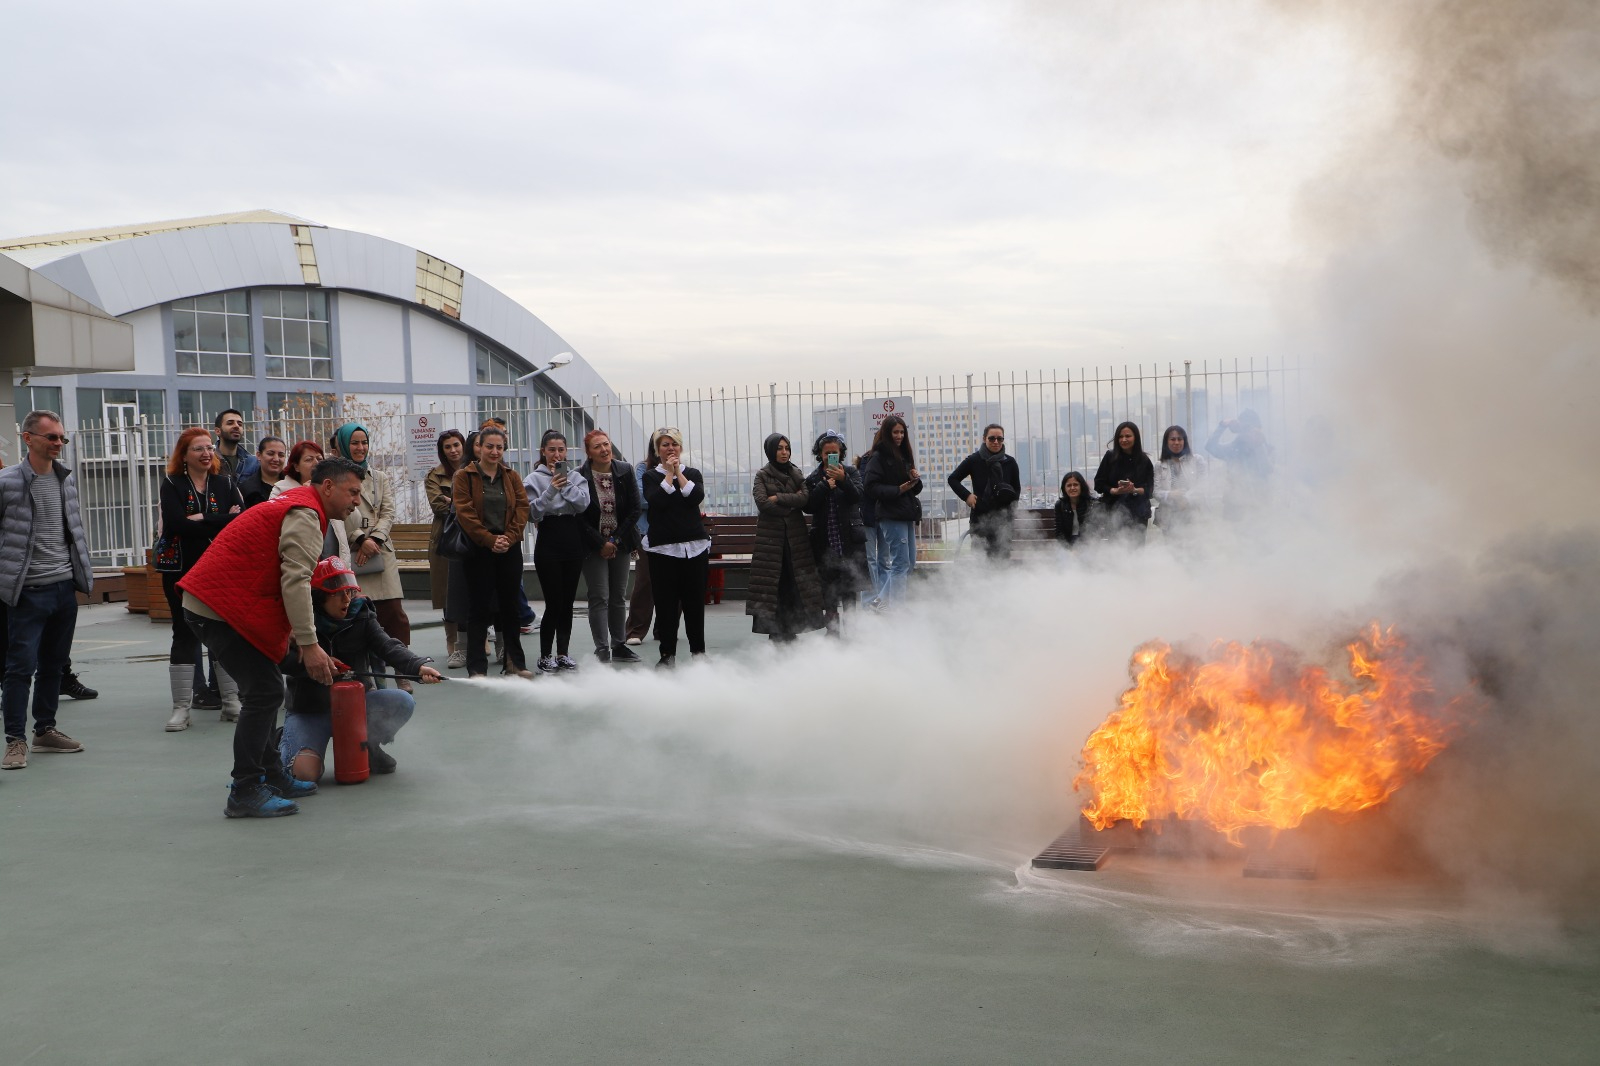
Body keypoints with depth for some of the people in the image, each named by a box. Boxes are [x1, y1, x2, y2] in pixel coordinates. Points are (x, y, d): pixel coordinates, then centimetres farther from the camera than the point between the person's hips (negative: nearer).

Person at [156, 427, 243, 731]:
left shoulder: (225, 484, 8)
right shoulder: (172, 484, 1)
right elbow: (175, 523, -17)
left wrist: (202, 520, -17)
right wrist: (221, 522, -16)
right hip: (182, 569, -2)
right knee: (185, 635, 2)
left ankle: (231, 703, 14)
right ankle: (181, 708, 6)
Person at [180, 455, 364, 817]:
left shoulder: (292, 505, 22)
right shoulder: (305, 515, -12)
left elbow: (285, 577, 28)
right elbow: (295, 581, -22)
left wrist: (294, 635, 26)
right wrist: (309, 644, -24)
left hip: (207, 603, 11)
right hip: (222, 608, -11)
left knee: (263, 691, 16)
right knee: (264, 692, -12)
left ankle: (271, 777, 23)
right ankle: (245, 793, -11)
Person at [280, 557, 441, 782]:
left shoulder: (360, 616, -5)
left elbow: (388, 647, -19)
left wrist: (418, 666, -37)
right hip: (309, 710, -3)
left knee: (403, 702, -22)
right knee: (306, 772, -24)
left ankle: (368, 746, 7)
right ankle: (285, 746, 15)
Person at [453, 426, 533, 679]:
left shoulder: (511, 477, 11)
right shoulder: (464, 477, -1)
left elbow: (522, 509, 2)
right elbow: (465, 513, -10)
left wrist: (509, 538, -13)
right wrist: (490, 540, -17)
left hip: (510, 550, 4)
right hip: (478, 550, -4)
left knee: (511, 605, 8)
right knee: (480, 607, -2)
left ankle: (515, 662, 17)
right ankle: (477, 667, 2)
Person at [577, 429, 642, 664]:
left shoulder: (625, 472, -2)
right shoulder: (580, 477, -12)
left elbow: (636, 508, -1)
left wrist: (617, 539, -8)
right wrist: (601, 543, -13)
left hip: (620, 544, 4)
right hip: (594, 546, -3)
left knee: (619, 597, 10)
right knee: (599, 598, -5)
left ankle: (619, 645, 20)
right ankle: (602, 650, -1)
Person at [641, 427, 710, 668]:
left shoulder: (692, 474, 12)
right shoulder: (651, 476, 6)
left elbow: (697, 496, -8)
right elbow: (655, 500, -13)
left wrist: (679, 473, -6)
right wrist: (669, 473, -7)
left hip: (695, 546, 2)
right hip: (662, 548, -2)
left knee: (695, 601, 5)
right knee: (665, 603, -1)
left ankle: (698, 651, 16)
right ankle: (668, 654, 7)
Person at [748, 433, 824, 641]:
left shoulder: (796, 473, 12)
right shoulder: (762, 476, 4)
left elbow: (806, 497, -4)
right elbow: (762, 502, -11)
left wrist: (779, 498, -10)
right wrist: (792, 502, -7)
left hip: (795, 535, 3)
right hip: (771, 536, -3)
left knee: (795, 583, -1)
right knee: (773, 583, -5)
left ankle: (790, 633, 5)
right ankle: (776, 635, -1)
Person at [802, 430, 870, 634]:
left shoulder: (850, 473, 7)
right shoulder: (813, 479, 9)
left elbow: (858, 497, -8)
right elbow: (808, 507, -3)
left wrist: (843, 479, -23)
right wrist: (825, 486, -12)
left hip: (850, 539, -1)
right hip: (824, 542, 1)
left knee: (850, 589, -1)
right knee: (829, 591, 2)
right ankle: (832, 630, 7)